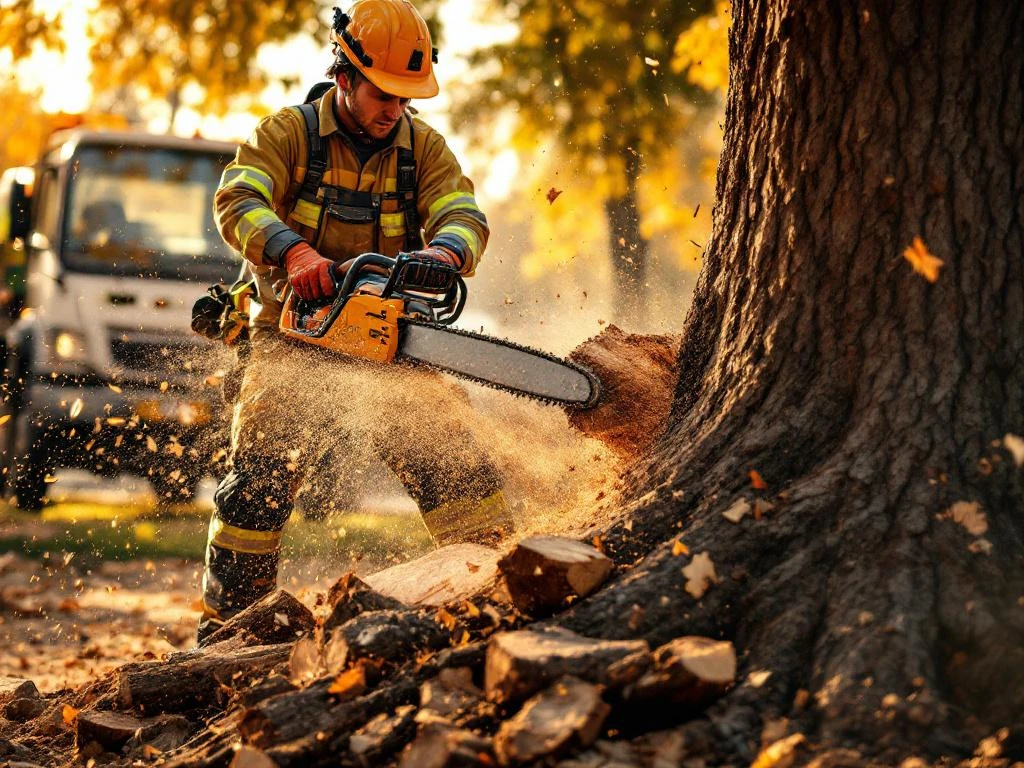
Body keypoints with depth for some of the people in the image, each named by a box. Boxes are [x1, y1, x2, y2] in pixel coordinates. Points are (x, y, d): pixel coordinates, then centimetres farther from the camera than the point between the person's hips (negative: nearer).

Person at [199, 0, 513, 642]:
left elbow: (465, 216, -9)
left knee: (454, 462, -10)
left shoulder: (423, 147, 4)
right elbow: (238, 201, -19)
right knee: (261, 480, -9)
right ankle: (225, 626, 2)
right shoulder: (290, 133, -4)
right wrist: (293, 250, -39)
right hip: (298, 338, -2)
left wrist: (443, 252, -33)